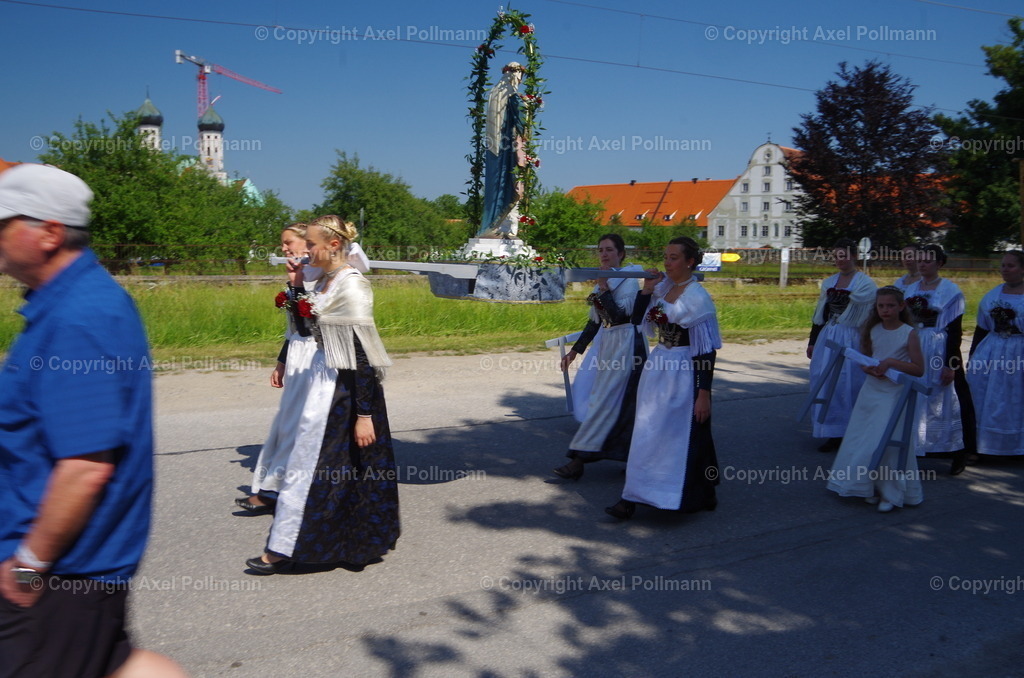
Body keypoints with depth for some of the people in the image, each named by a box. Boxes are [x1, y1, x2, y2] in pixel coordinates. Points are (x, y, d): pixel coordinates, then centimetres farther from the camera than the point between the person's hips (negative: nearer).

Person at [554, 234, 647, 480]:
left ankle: (579, 459, -8)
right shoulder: (603, 280, 12)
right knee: (620, 404, 11)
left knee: (603, 401, -8)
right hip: (605, 344, 8)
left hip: (625, 345, -8)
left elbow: (619, 314, -22)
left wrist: (604, 288, -19)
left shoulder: (629, 279, -10)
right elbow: (595, 321, 17)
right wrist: (574, 350, 16)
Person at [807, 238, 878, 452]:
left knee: (848, 384, -3)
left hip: (851, 340, -6)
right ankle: (833, 434, 16)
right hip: (827, 338, 6)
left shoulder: (865, 283, -5)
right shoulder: (829, 282, 12)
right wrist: (812, 341, 15)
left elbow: (870, 316, -9)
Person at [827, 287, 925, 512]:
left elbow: (919, 369, -10)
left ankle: (890, 493, 10)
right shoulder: (872, 330, 5)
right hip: (870, 392, 5)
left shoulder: (909, 333, -8)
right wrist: (870, 368, -8)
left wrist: (891, 362, -20)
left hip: (895, 394, -5)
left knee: (889, 444, -5)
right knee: (862, 441, 6)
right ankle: (870, 488, 22)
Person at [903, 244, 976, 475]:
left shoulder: (951, 291, -6)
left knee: (942, 401, -1)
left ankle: (960, 453, 11)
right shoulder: (910, 290, 11)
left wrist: (951, 364, -15)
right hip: (912, 352, 5)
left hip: (938, 352, -5)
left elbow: (954, 330, -9)